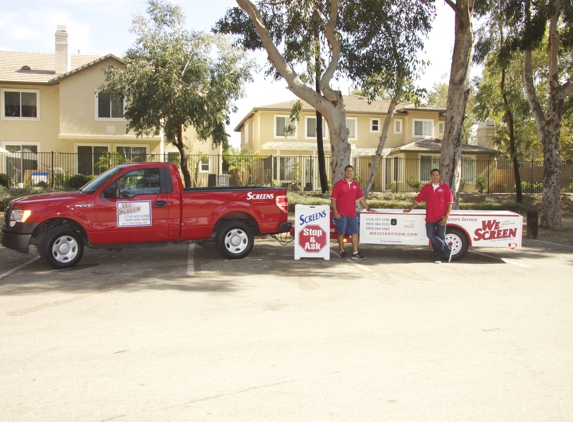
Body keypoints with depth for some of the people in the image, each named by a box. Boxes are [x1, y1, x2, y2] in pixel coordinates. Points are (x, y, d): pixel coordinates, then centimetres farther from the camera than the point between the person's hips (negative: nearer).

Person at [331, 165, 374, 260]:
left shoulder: (355, 184, 11)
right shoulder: (339, 184, -4)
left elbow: (361, 197, 17)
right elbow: (333, 199, -6)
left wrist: (368, 209, 15)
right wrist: (335, 212, -13)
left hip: (352, 213, 5)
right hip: (341, 214, -5)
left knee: (355, 232, 3)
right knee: (341, 233, 3)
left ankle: (355, 253, 8)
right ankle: (342, 252, 15)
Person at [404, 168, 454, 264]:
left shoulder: (445, 187, 2)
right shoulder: (426, 187, 9)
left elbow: (450, 202, -1)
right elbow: (418, 200, 12)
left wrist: (446, 216, -9)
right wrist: (409, 210, 11)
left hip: (441, 218, -2)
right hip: (430, 218, 3)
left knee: (440, 237, 0)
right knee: (431, 235, -5)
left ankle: (438, 257, 11)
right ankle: (447, 250, 7)